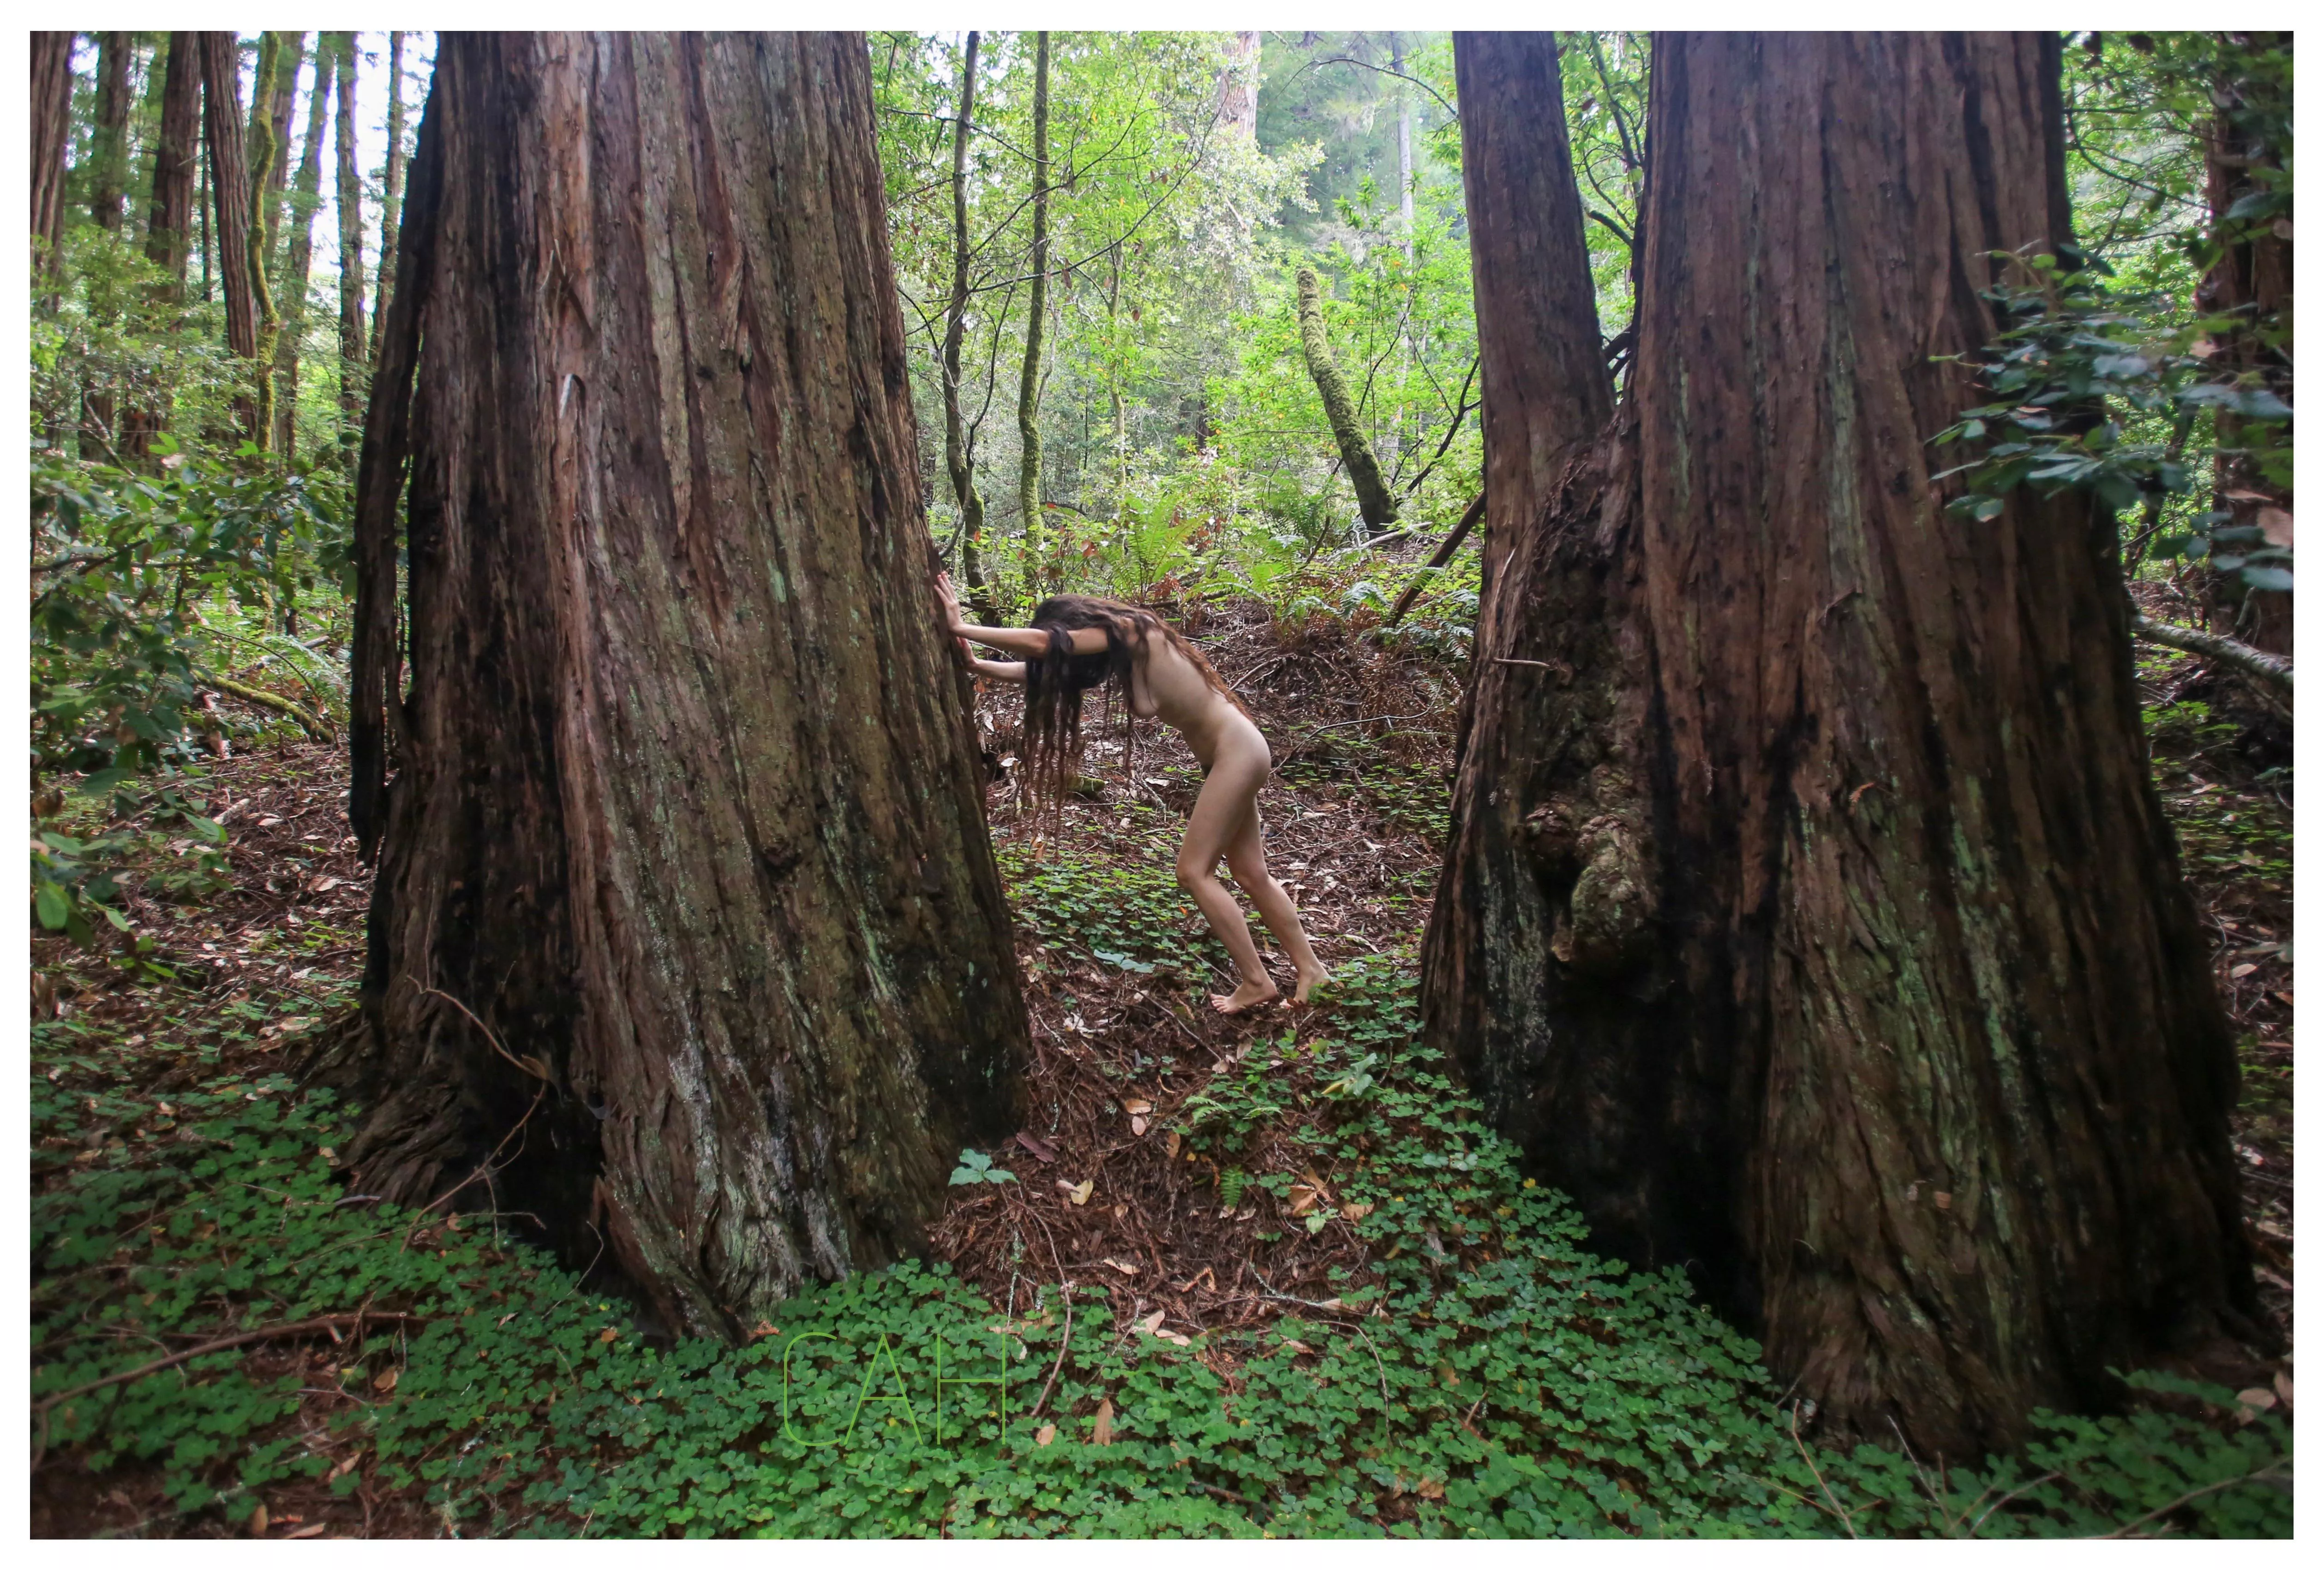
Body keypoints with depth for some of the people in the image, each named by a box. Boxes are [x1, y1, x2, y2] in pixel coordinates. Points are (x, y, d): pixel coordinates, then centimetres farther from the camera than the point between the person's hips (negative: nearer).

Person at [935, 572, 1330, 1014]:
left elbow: (1041, 644, -28)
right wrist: (975, 664, 0)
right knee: (1251, 874, 13)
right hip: (1231, 753, 10)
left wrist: (961, 628, -23)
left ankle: (1256, 981, 3)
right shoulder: (1119, 649, 7)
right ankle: (1311, 971, 22)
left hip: (1236, 752, -10)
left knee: (1194, 871, -5)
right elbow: (1041, 669, 11)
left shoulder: (1127, 632, -19)